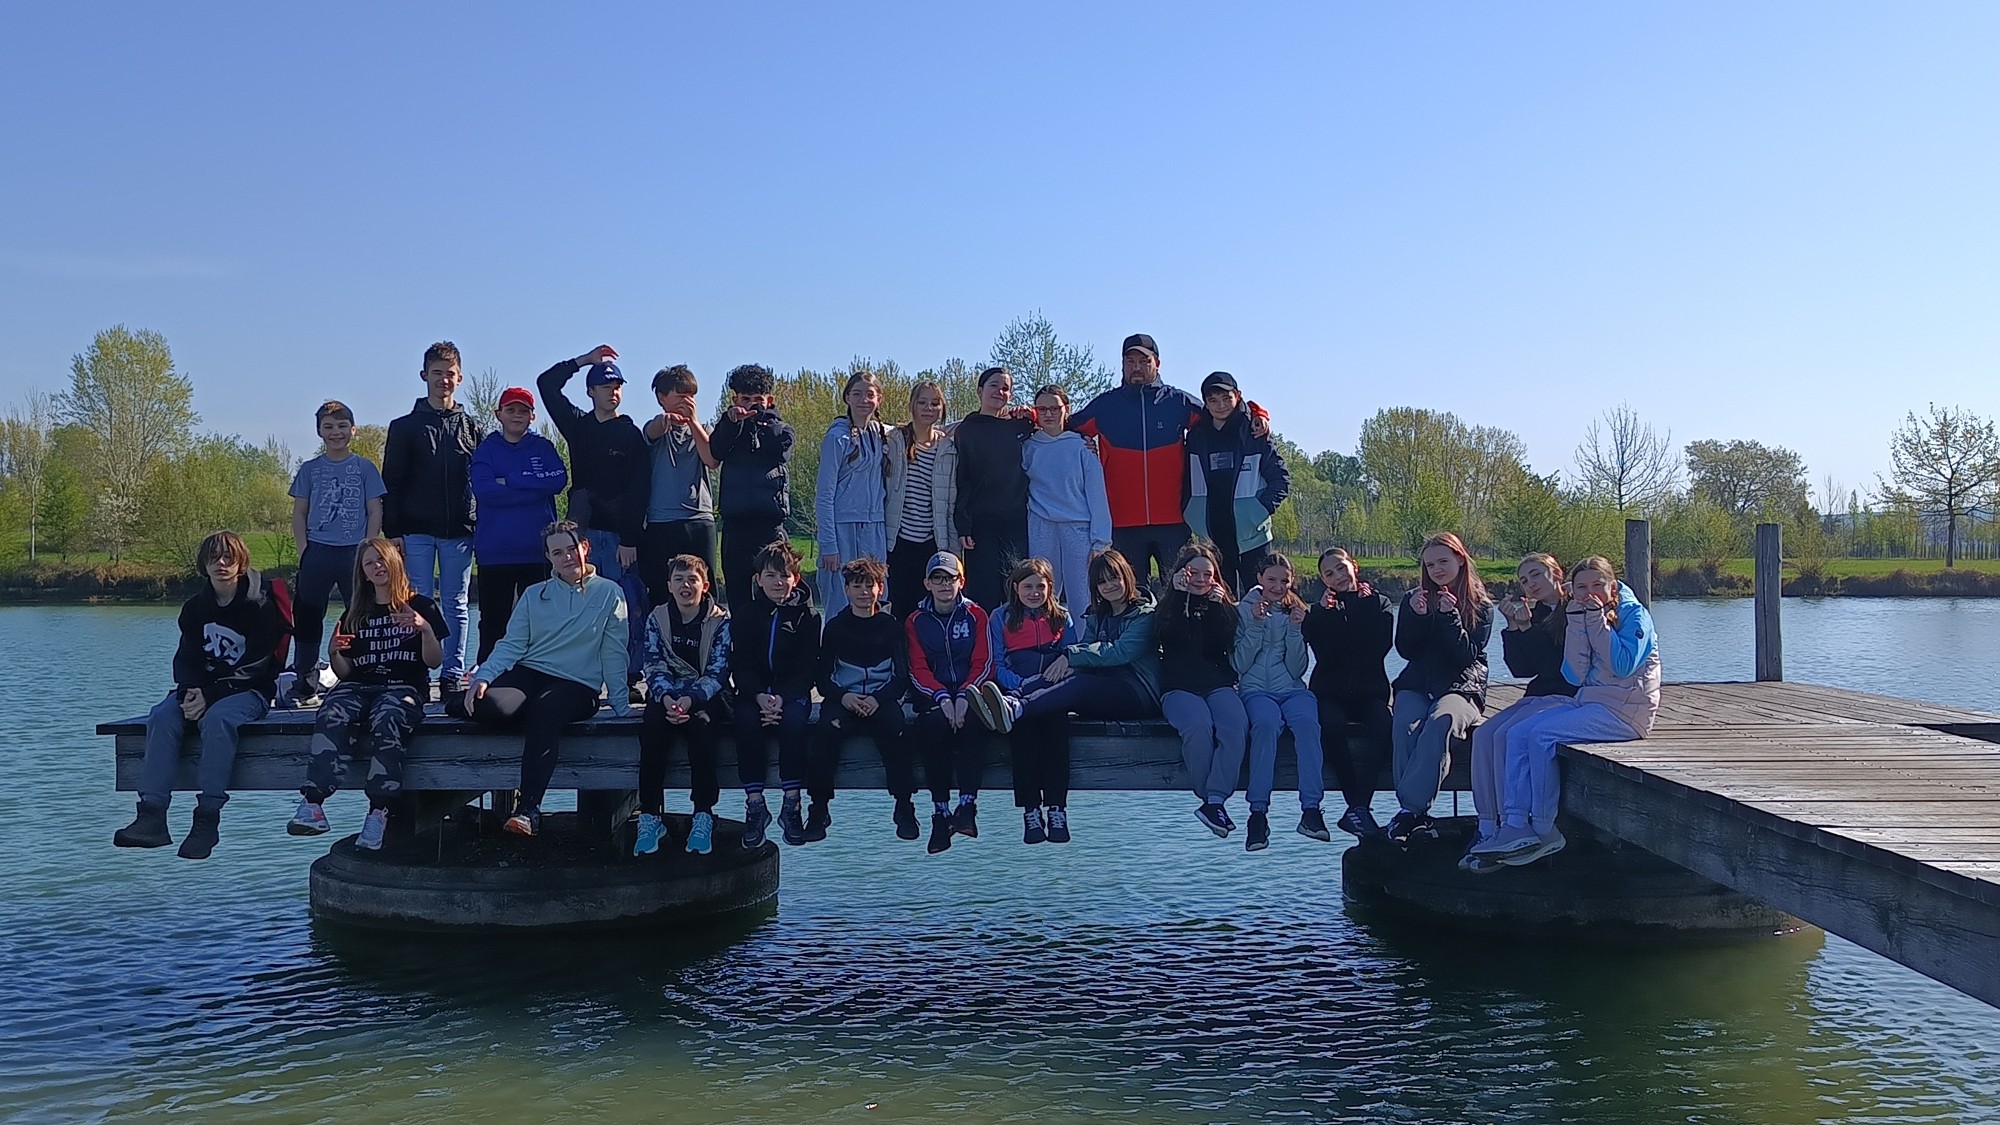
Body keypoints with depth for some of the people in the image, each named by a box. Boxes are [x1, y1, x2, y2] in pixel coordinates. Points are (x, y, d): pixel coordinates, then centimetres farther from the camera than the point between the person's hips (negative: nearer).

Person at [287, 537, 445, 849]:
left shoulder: (420, 606, 14)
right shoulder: (355, 615, 24)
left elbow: (434, 661, 5)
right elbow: (344, 672, 19)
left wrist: (426, 629, -13)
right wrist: (334, 653, -2)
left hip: (404, 686, -3)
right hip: (359, 686, 3)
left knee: (387, 720, -38)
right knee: (332, 717, -33)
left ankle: (378, 812, -45)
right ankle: (312, 804, -46)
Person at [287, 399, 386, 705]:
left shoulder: (364, 467, 4)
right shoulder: (310, 469, 9)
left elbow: (375, 512, 2)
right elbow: (299, 513, 10)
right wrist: (304, 551, -1)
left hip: (355, 552, -2)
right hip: (317, 553, 2)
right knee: (306, 617, 2)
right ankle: (305, 683, 10)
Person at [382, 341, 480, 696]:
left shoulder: (472, 427, 11)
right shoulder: (405, 427, 7)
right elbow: (392, 483, 4)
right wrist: (393, 531, -4)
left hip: (459, 532, 1)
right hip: (417, 532, -1)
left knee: (456, 606, 5)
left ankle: (453, 675, 9)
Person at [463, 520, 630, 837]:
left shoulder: (609, 593, 9)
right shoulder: (534, 595, 18)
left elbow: (613, 655, 7)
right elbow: (511, 645, 10)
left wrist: (621, 704, 0)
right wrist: (483, 676, -7)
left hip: (577, 685, -3)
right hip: (527, 674, 3)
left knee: (545, 709, -39)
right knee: (487, 706, -32)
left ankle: (529, 808, -37)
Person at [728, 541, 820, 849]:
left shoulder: (807, 615, 2)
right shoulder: (745, 615, 6)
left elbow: (808, 666, -5)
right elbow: (740, 664, -1)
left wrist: (782, 698, -21)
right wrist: (760, 697, -20)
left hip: (793, 692, -1)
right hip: (754, 691, 1)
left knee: (793, 719, -32)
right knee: (746, 720, -30)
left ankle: (791, 804, -26)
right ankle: (754, 803, -25)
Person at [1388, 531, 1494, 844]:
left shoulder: (1480, 606, 5)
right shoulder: (1413, 599, 12)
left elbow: (1468, 656, -5)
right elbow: (1404, 649, 5)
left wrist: (1451, 616, -16)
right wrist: (1417, 616, -10)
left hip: (1461, 687, -2)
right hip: (1416, 685, 2)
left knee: (1440, 721, -36)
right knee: (1405, 724, -31)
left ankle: (1410, 810, -37)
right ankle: (1417, 814, -32)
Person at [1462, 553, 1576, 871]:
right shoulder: (1535, 615, 18)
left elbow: (1564, 663, -15)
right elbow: (1521, 669, 10)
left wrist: (1527, 628, -15)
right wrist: (1514, 628, -1)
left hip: (1568, 697, -7)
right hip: (1537, 695, 7)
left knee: (1508, 734, -28)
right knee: (1484, 733, -18)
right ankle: (1487, 829, -20)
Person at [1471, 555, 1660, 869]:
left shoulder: (1634, 614, -4)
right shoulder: (1583, 616, 14)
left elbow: (1624, 665, -20)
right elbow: (1576, 675, 0)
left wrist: (1597, 620, -15)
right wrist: (1577, 621, -6)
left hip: (1625, 710, -8)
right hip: (1590, 702, 8)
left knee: (1542, 735, -24)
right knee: (1518, 733, -11)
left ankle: (1544, 832, -15)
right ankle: (1517, 826, -19)